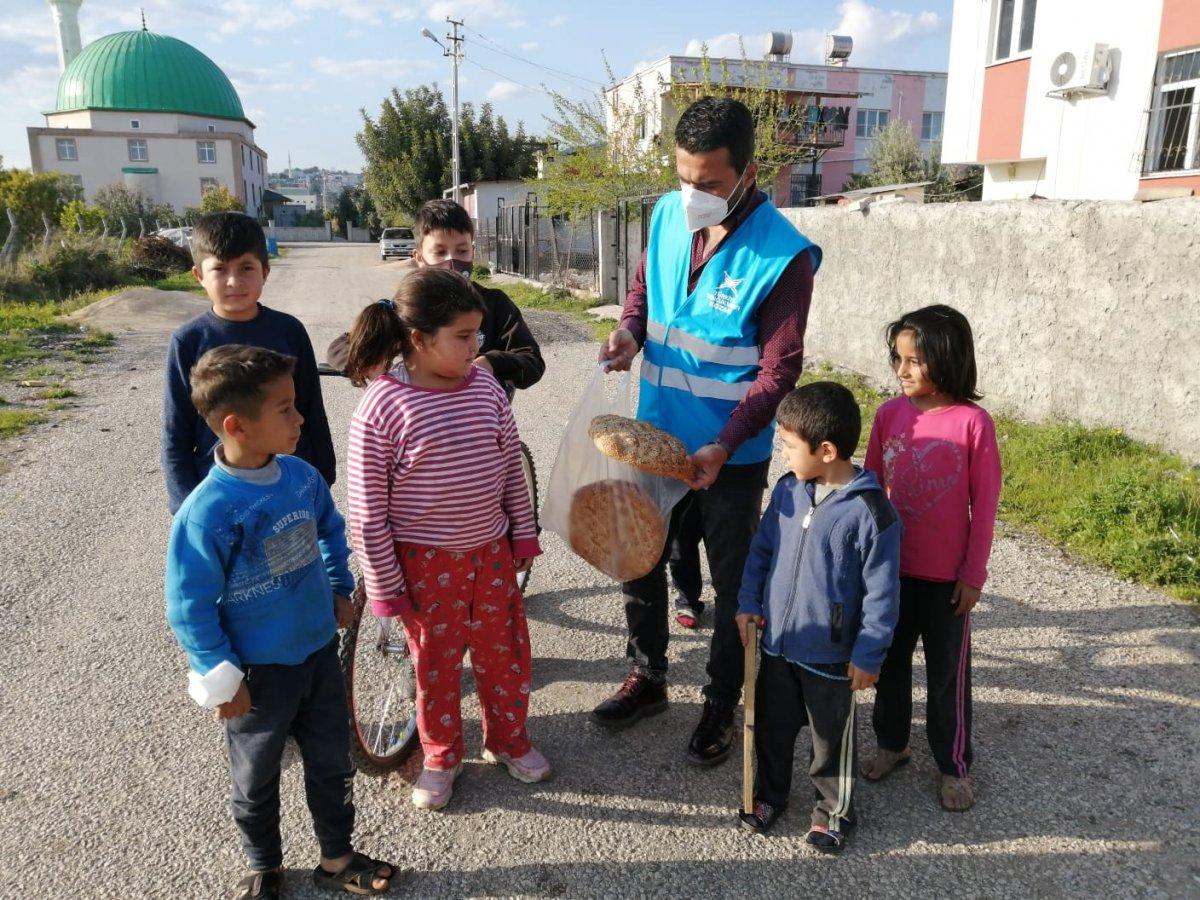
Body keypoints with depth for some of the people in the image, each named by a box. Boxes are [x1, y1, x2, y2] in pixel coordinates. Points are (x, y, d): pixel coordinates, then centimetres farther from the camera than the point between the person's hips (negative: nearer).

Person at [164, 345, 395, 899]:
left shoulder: (302, 476, -10)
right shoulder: (208, 512, -27)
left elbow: (331, 528, 12)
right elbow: (188, 607, -19)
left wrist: (339, 589, 8)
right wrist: (223, 679, -15)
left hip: (320, 651, 5)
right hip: (258, 672, -5)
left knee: (332, 764, 20)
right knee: (257, 780, 20)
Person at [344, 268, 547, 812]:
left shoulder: (487, 389, -5)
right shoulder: (382, 408, -19)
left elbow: (512, 469, 6)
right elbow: (366, 509, -14)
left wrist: (523, 536, 10)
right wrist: (384, 586, -10)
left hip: (492, 552, 4)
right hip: (425, 562, -4)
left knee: (506, 653, 18)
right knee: (436, 663, 15)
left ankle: (507, 741, 44)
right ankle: (441, 758, 40)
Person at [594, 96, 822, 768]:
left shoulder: (783, 253, -18)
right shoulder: (668, 215, -2)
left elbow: (780, 368, -17)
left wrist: (724, 445, -28)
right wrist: (630, 333, -7)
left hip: (730, 453, -5)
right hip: (656, 434, 6)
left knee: (733, 584, 11)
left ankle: (722, 707, 31)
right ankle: (648, 678, 39)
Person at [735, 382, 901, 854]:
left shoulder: (870, 510, -21)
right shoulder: (788, 490, -4)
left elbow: (881, 592, -15)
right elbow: (761, 548, 9)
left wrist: (868, 655, -13)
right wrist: (748, 602, 4)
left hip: (830, 655, -5)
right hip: (776, 642, 5)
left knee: (832, 737, 16)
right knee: (770, 725, 21)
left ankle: (835, 809, 40)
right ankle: (770, 792, 45)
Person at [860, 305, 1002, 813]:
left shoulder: (973, 422, -15)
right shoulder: (890, 414, -5)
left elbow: (985, 505, -9)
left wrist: (974, 573, -6)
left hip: (947, 575, -3)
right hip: (889, 567, 4)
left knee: (947, 673, 12)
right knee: (890, 661, 19)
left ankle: (954, 765, 32)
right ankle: (891, 743, 40)